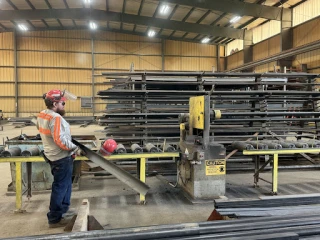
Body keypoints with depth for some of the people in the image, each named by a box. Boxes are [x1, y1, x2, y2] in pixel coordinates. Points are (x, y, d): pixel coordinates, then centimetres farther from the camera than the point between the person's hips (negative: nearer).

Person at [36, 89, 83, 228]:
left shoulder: (41, 115, 6)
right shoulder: (55, 117, -24)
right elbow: (60, 139, -29)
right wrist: (75, 149, -20)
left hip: (53, 155, 10)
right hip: (62, 157, -10)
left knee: (65, 184, 23)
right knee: (60, 187, 1)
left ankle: (63, 210, 36)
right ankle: (54, 219, 12)